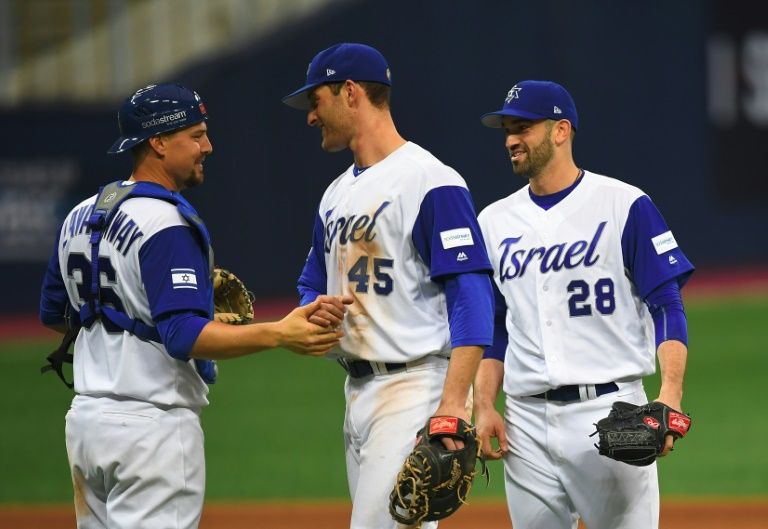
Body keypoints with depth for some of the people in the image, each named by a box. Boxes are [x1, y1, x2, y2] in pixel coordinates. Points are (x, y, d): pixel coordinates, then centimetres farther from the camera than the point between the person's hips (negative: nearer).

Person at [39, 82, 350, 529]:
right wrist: (277, 334, -35)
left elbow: (54, 314, 21)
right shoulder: (168, 225, -17)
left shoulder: (80, 217, 11)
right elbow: (183, 336, -26)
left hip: (85, 421, 9)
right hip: (154, 423, -9)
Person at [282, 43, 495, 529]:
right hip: (358, 392, 10)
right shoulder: (337, 194, 18)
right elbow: (313, 285, 29)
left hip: (415, 386, -10)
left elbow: (472, 296, -19)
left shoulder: (431, 182, -12)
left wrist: (453, 404, -28)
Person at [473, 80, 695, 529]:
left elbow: (667, 307, -5)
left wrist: (670, 395, -18)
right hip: (527, 421, 5)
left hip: (610, 411, -5)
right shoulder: (495, 221, 14)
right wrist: (484, 407, 5)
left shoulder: (624, 206, -1)